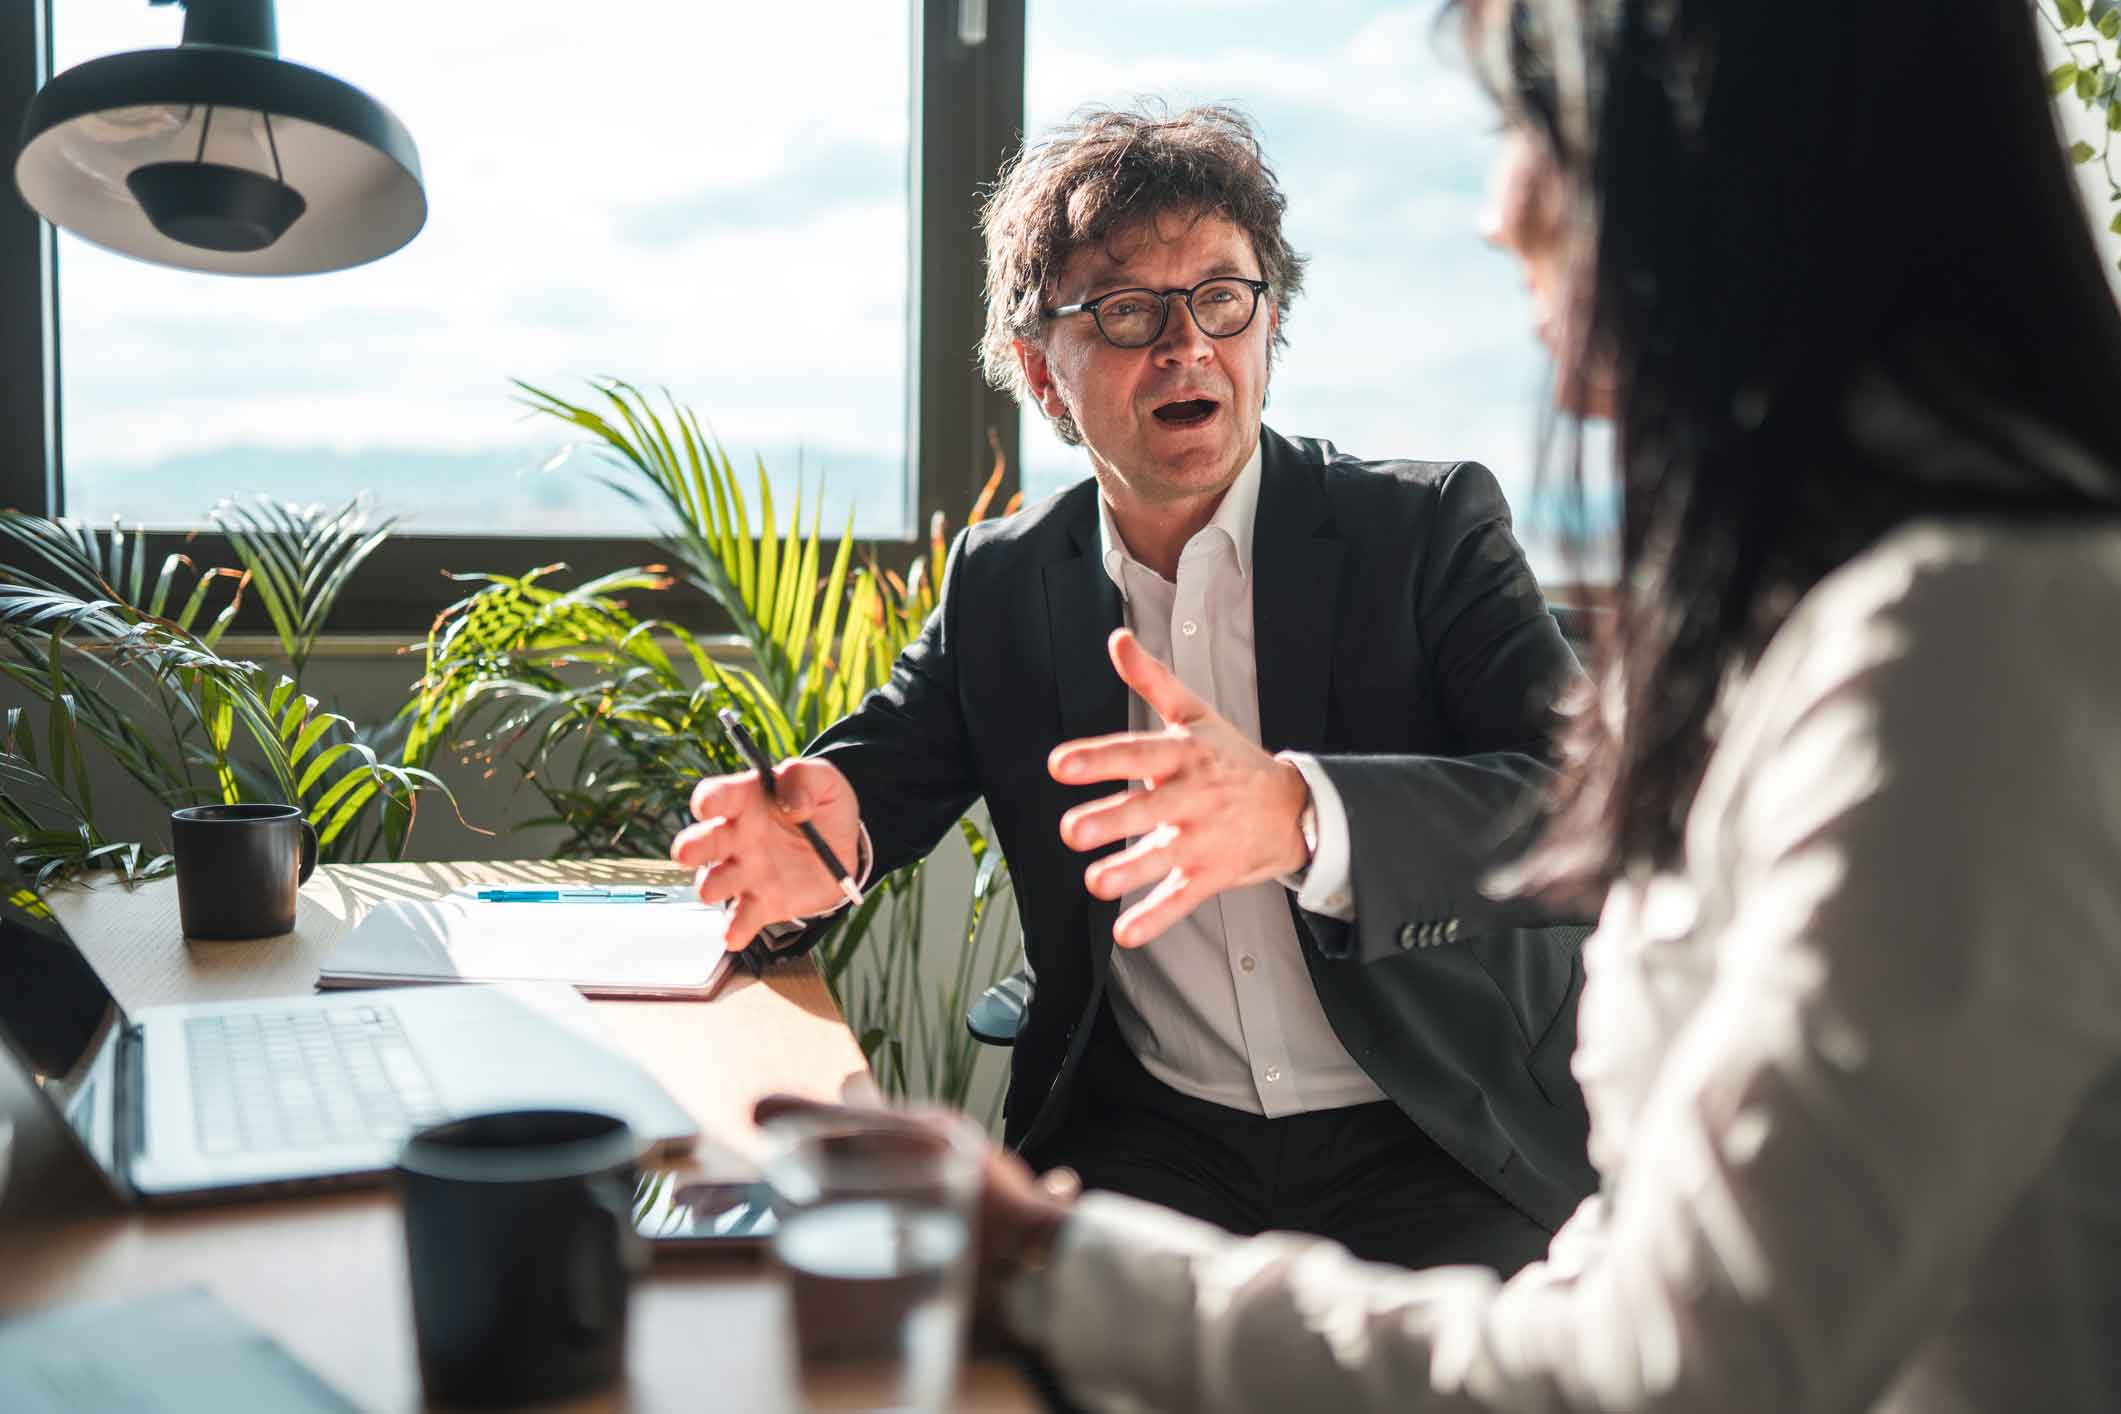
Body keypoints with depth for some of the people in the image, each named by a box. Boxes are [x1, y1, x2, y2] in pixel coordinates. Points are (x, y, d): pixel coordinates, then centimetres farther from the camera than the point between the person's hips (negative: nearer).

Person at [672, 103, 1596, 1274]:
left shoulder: (1432, 526, -4)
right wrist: (826, 832, -18)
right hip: (1151, 1135, 2)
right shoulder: (1000, 582, 8)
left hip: (1439, 1143, -1)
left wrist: (1300, 813, -37)